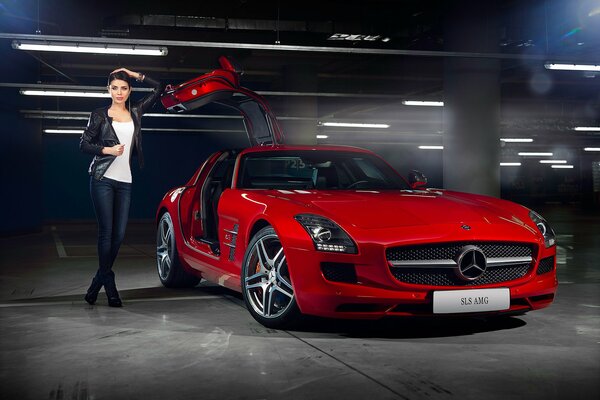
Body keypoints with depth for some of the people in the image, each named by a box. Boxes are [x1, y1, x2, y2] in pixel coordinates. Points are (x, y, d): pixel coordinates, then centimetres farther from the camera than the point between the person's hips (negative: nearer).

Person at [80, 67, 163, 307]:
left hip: (124, 181, 4)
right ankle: (109, 286, 5)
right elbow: (83, 144, 1)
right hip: (103, 179, -4)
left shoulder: (135, 113, 13)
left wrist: (134, 75, 12)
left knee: (119, 234, 2)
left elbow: (158, 88, 17)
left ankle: (97, 284, 16)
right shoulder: (100, 115, 4)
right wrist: (107, 150, -13)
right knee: (106, 232, -5)